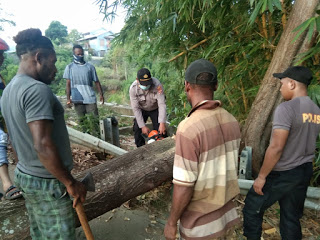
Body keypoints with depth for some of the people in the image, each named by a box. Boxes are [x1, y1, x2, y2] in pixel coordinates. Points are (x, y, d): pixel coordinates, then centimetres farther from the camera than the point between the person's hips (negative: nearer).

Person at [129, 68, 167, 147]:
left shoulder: (157, 85, -35)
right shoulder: (133, 88, -29)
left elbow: (162, 104, -34)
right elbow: (136, 108, -24)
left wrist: (162, 123, -41)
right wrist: (143, 126, -25)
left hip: (155, 109, -1)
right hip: (142, 110, 2)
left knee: (161, 131, -9)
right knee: (137, 129, -5)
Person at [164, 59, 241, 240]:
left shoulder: (189, 127, -28)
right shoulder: (231, 121, -5)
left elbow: (184, 186, -25)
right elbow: (230, 167, 6)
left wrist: (171, 222, -9)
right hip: (228, 216, 6)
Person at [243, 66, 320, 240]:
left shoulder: (286, 108, -20)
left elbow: (276, 148, -24)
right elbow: (306, 143, 11)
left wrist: (261, 176, -16)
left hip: (281, 174, -8)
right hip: (305, 173, 8)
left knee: (252, 209, 9)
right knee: (291, 218, 18)